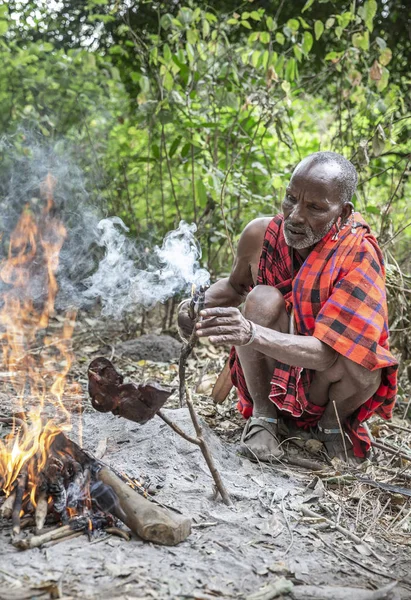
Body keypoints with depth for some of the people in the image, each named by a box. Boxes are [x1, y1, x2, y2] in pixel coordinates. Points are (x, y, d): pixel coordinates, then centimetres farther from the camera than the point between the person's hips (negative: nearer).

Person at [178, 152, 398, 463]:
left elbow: (326, 353, -31)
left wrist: (251, 333, -48)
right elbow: (235, 285, 9)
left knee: (364, 372, -35)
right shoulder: (263, 233, -14)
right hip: (270, 374, 1)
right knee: (264, 298, -26)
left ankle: (333, 422, 3)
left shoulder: (359, 256, -24)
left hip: (322, 381, -1)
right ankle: (263, 415, -9)